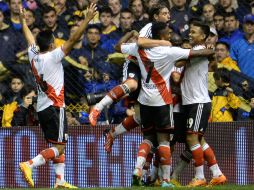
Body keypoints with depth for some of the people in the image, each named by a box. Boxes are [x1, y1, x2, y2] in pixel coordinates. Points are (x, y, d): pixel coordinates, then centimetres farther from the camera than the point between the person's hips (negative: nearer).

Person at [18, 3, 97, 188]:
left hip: (42, 108, 8)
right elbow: (73, 40, -18)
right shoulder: (53, 57, -13)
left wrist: (23, 20, 40)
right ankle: (29, 165, -22)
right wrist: (87, 19, -18)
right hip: (54, 107, -8)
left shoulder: (33, 55, 5)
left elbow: (30, 39, 24)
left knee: (58, 146, 12)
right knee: (59, 147, -8)